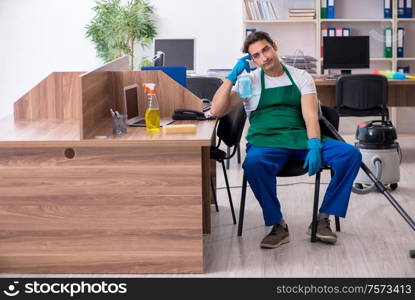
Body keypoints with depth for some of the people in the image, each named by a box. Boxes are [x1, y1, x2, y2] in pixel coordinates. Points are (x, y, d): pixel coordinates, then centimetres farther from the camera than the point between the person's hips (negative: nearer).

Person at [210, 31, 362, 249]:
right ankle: (277, 225, -20)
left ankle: (322, 219, -11)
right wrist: (232, 76, -6)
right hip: (265, 140, -2)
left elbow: (310, 115, -2)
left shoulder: (301, 77, 11)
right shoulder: (249, 81, 10)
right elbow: (216, 111, -1)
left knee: (350, 155, -22)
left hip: (301, 137, 2)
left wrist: (314, 146, -20)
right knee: (253, 163, -39)